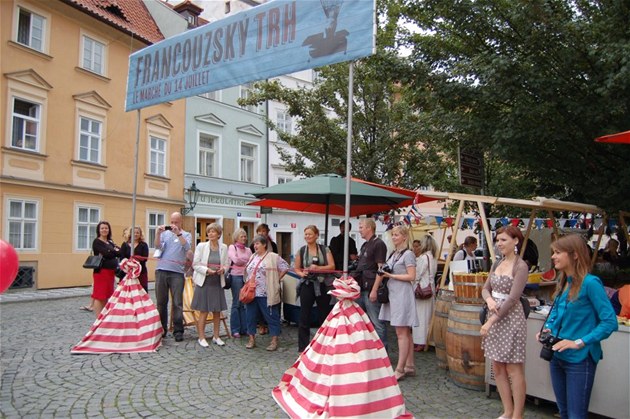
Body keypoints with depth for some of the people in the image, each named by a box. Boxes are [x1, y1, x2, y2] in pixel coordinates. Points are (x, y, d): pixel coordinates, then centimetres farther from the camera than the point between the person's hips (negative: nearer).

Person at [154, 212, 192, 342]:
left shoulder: (186, 235, 9)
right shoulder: (165, 233, 13)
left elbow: (187, 247, -9)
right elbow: (158, 247, 0)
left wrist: (178, 233, -17)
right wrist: (158, 233, -14)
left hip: (177, 272, -2)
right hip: (161, 270, 2)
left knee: (177, 303, -2)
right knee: (161, 302, 8)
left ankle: (178, 330, 3)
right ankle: (161, 328, 19)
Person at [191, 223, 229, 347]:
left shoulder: (224, 247, 4)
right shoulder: (201, 246, -3)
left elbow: (226, 264, 10)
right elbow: (195, 264, -4)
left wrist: (223, 269, -12)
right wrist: (207, 270, -19)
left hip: (218, 283, 3)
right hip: (204, 282, -3)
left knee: (217, 311, 9)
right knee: (203, 311, 2)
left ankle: (216, 336, 23)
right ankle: (201, 337, 14)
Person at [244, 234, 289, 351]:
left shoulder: (273, 257, -7)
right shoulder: (253, 257, 14)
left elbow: (285, 267, -5)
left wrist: (276, 279, -5)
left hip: (266, 294, -6)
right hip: (251, 293, 6)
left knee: (271, 316, 1)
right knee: (251, 316, 10)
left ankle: (274, 341, 10)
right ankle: (252, 339, 22)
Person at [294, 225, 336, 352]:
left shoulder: (325, 249, 2)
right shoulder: (301, 251, 4)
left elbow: (332, 266, -5)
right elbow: (297, 268, 9)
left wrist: (318, 268, -19)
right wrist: (302, 273, -12)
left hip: (323, 285, 0)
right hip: (307, 285, 0)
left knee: (325, 315, 10)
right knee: (304, 317, 0)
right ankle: (303, 346, 11)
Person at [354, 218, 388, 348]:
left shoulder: (378, 244, -9)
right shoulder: (365, 245, 18)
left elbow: (381, 269, -15)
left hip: (371, 289, -9)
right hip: (362, 289, 10)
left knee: (376, 322, -3)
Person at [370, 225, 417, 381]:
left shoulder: (408, 254, -9)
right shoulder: (393, 254, 15)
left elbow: (411, 276, -15)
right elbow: (384, 273, 22)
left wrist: (391, 275, -14)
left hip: (403, 295, -8)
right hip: (393, 294, 8)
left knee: (401, 333, -5)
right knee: (405, 332, 13)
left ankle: (400, 370, 0)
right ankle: (410, 366, 20)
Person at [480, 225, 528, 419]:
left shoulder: (521, 266, -12)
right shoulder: (497, 263, 10)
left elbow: (512, 298, -17)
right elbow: (485, 288, 12)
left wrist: (491, 321, -17)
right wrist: (489, 299, -11)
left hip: (510, 318, -7)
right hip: (494, 318, 7)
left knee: (514, 369, 1)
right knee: (497, 368, 12)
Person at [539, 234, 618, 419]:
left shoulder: (590, 283, -18)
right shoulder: (563, 283, 6)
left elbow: (610, 322, -20)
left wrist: (579, 343, -23)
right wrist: (547, 329, 0)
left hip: (579, 359, -7)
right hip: (557, 356, 8)